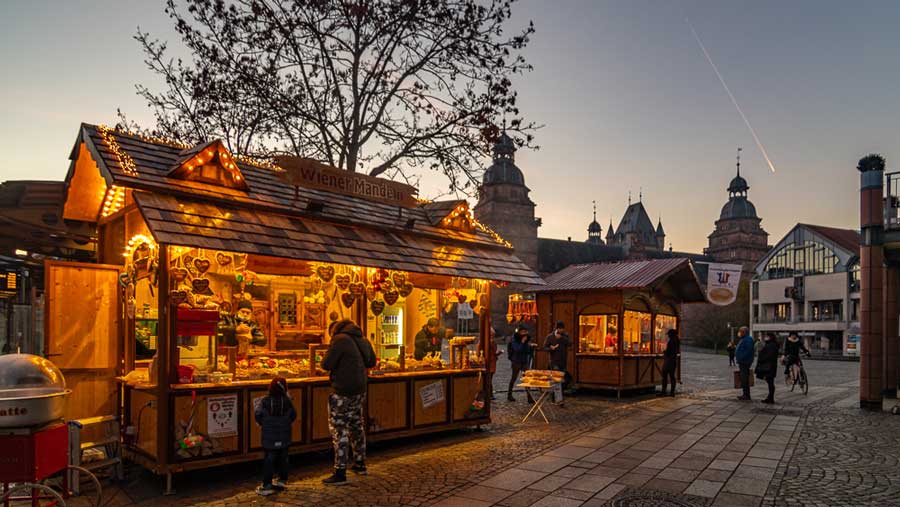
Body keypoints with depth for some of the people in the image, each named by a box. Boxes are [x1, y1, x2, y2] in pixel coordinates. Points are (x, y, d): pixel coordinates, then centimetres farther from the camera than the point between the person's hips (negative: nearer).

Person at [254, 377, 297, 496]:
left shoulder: (264, 401, -12)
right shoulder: (287, 401, -8)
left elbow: (257, 415, -9)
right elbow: (293, 416, 0)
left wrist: (263, 424, 10)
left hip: (269, 438, -2)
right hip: (284, 438, 2)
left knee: (269, 461, 3)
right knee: (283, 459, 17)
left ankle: (267, 485, 1)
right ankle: (282, 479, 27)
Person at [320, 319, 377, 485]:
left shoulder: (340, 339, -15)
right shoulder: (363, 341, 9)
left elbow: (326, 364, -17)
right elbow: (371, 362, 21)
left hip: (343, 392, -8)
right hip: (360, 390, 8)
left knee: (339, 430, -3)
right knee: (357, 426, 20)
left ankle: (340, 473, -1)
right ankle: (360, 464, 32)